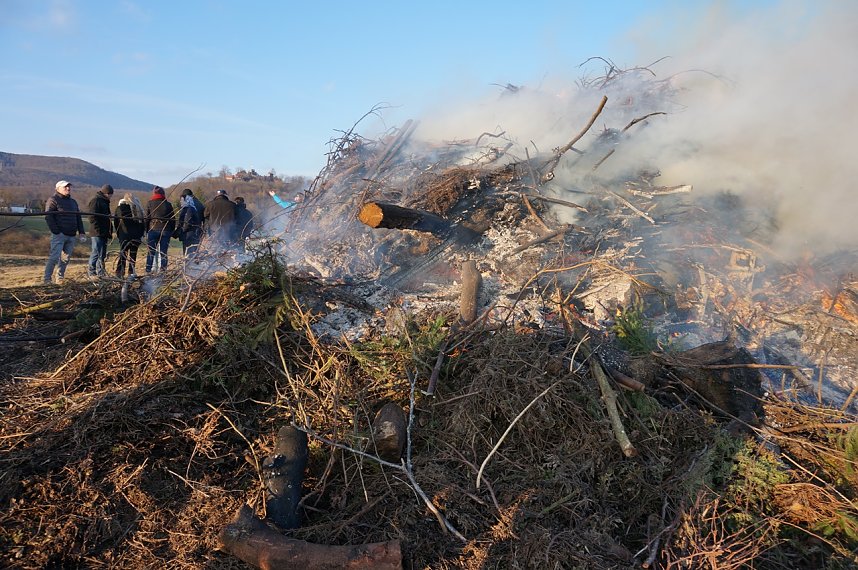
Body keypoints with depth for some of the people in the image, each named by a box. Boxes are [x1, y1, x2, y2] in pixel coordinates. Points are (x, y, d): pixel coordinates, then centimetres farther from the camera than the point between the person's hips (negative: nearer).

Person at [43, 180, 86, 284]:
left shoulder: (73, 201, 22)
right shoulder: (53, 200, -1)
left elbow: (78, 218, 23)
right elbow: (48, 217, -10)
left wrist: (81, 232, 12)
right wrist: (56, 232, -16)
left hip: (71, 235, 7)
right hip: (59, 235, -7)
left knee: (66, 258, 8)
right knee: (54, 257, -11)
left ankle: (60, 278, 17)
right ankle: (47, 279, -6)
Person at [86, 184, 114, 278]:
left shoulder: (105, 202, 21)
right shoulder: (95, 200, -8)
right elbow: (92, 216, -15)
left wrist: (109, 231, 16)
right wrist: (98, 230, -18)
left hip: (104, 233, 9)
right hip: (97, 233, -9)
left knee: (102, 254, 9)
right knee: (96, 253, -7)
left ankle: (100, 273, 13)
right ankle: (91, 272, 0)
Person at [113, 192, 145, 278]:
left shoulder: (120, 207, 1)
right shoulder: (138, 208, 2)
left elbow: (116, 222, 3)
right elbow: (142, 222, 2)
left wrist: (118, 234, 11)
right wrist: (141, 234, 7)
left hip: (124, 235, 0)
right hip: (136, 235, 0)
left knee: (123, 253, 6)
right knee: (133, 254, 6)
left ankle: (119, 272, -2)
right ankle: (131, 273, 5)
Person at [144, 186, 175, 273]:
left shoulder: (150, 203, 3)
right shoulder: (168, 204, 6)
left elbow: (147, 218, 3)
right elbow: (172, 219, 8)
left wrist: (146, 231, 8)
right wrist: (172, 231, 13)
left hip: (153, 230, -1)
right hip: (166, 230, 1)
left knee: (150, 252, 4)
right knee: (163, 252, 4)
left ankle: (148, 271, 0)